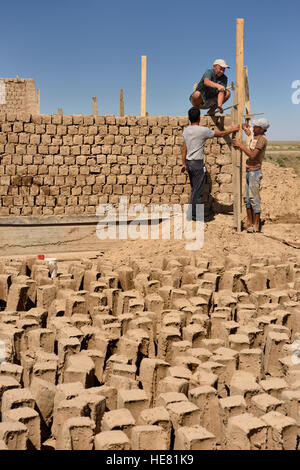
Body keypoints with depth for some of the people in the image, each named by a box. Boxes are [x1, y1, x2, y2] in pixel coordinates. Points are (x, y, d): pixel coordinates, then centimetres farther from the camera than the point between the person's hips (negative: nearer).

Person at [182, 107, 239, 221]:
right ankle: (192, 215, 3)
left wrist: (184, 164, 20)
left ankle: (191, 212, 23)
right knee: (198, 191, 0)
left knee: (194, 189, 19)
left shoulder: (186, 131, 6)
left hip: (188, 162, 8)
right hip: (198, 164, -8)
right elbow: (220, 134, -2)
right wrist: (232, 130, 13)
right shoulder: (203, 130, -14)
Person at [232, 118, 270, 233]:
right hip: (249, 171, 9)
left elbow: (252, 155, -24)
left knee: (254, 198, -6)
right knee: (247, 198, 11)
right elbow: (245, 126, 28)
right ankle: (249, 222, 19)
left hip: (255, 171, -9)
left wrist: (241, 145, -17)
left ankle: (256, 225, 0)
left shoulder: (262, 139, -16)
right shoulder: (253, 133, 9)